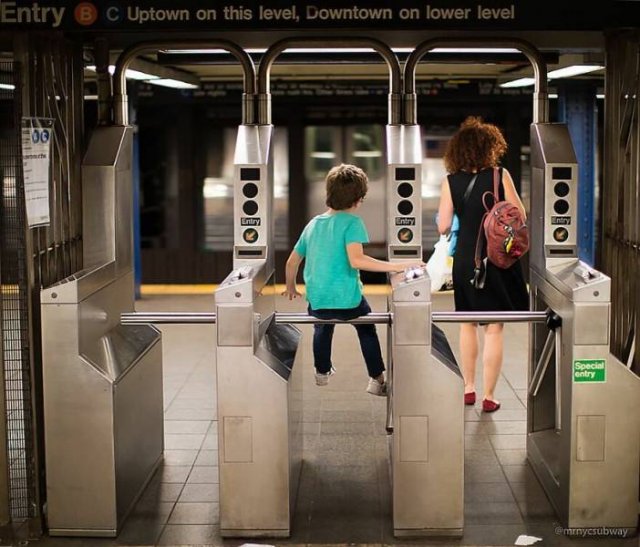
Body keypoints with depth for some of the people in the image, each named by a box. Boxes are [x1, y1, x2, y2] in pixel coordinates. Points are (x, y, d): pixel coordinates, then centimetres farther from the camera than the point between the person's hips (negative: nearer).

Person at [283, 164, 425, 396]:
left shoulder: (313, 223, 7)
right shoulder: (352, 222, -10)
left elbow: (292, 262, 13)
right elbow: (356, 260, -25)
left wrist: (291, 288, 31)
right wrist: (397, 266, -22)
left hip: (316, 303, 4)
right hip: (347, 301, -4)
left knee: (323, 324, 37)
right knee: (367, 328, 26)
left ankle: (322, 372, 44)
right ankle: (377, 379, 22)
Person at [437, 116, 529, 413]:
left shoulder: (451, 181, -3)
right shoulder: (500, 175, -8)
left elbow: (443, 226, -3)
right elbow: (519, 216, -6)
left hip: (465, 260, 2)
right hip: (498, 258, -2)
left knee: (467, 323, 18)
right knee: (494, 327, 3)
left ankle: (468, 388, 23)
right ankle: (488, 395, 3)